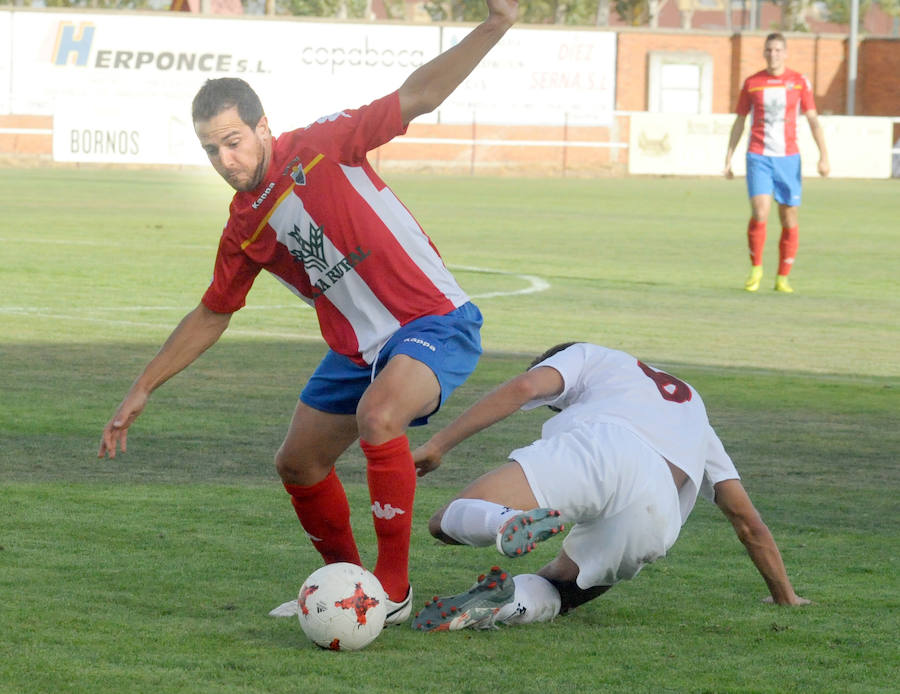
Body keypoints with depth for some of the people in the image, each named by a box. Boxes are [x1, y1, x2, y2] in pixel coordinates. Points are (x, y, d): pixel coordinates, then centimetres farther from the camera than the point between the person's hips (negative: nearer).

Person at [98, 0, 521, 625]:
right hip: (357, 349, 8)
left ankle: (395, 588, -22)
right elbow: (212, 316, 18)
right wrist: (143, 391, 18)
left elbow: (418, 97, -13)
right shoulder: (244, 230, 4)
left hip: (432, 322, -8)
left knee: (378, 415, -33)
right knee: (298, 464, 9)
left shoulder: (320, 148, -13)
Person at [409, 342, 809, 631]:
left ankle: (511, 523, -37)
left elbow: (524, 387, 12)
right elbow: (744, 517, 40)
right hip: (654, 511, 4)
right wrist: (785, 595, 49)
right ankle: (512, 601, -19)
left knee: (446, 523, -3)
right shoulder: (692, 405, 45)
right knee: (548, 595, 19)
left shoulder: (588, 356, 34)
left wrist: (438, 444, 11)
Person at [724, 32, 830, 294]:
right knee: (760, 213, -17)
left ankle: (782, 278, 16)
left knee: (789, 220, 3)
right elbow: (739, 122, 11)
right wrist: (728, 159, 8)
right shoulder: (751, 83, 4)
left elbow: (813, 119, 2)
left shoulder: (799, 82, 3)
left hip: (788, 158, 1)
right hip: (758, 157, -1)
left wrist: (824, 156, -7)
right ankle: (755, 269, 2)